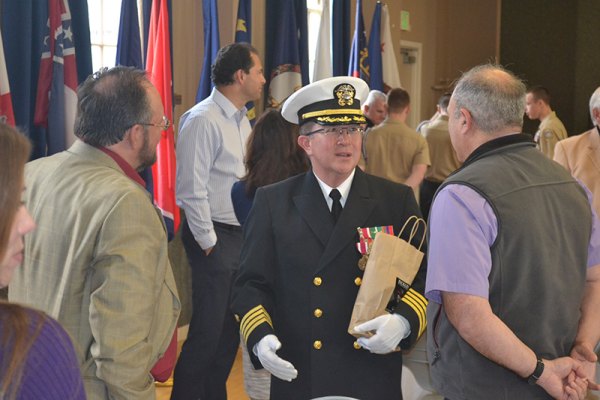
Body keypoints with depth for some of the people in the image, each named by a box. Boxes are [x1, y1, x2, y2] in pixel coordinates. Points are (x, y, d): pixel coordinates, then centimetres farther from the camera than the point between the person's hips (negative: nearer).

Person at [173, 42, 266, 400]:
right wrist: (209, 243, -15)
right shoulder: (202, 120, -14)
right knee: (207, 331, -3)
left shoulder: (242, 120, 13)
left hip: (241, 235, 9)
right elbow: (192, 191, -17)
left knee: (232, 328, 15)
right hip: (213, 238, -9)